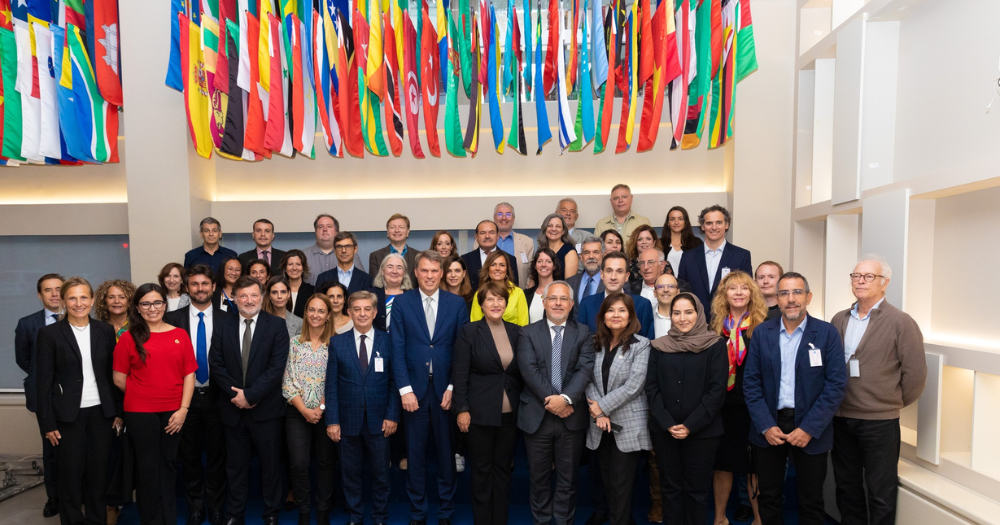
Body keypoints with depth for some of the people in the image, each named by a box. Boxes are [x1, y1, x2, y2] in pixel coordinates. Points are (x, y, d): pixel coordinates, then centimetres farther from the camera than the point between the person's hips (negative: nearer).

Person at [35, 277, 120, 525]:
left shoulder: (105, 330, 3)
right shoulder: (49, 333, -4)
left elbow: (113, 374, 6)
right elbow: (44, 380, -4)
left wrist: (118, 411, 4)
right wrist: (47, 422, -6)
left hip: (100, 411, 2)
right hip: (68, 414, -2)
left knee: (99, 469, 10)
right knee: (70, 472, 7)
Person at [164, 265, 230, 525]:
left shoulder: (225, 319, -2)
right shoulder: (173, 318, -2)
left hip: (216, 396, 0)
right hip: (185, 396, 1)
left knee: (217, 454, 10)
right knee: (189, 455, 13)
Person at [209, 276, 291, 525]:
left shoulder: (276, 325, -6)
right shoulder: (222, 327, 5)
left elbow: (277, 367, -13)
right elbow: (216, 365, 0)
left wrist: (250, 394, -16)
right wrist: (235, 393, -11)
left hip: (266, 409, -2)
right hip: (233, 409, 3)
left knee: (270, 465, 9)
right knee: (236, 465, 14)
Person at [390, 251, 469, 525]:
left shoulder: (457, 303, 2)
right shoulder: (401, 303, 1)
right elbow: (397, 349, -3)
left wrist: (453, 387, -6)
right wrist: (405, 389, -9)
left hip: (446, 389, 1)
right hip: (414, 389, 0)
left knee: (447, 453, 11)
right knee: (415, 454, 10)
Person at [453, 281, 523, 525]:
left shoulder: (516, 331, 4)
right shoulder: (469, 331, -6)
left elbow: (522, 372, 9)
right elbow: (460, 374, -7)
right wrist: (462, 409, -11)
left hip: (510, 413, 3)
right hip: (480, 412, -3)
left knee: (503, 468, 13)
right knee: (482, 470, 9)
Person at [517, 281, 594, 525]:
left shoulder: (583, 333, 5)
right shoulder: (528, 332, 2)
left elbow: (585, 369, -8)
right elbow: (529, 370, -9)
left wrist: (566, 398, -21)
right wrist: (551, 400, -17)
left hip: (572, 416, 0)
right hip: (537, 416, 0)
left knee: (568, 479, 12)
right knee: (539, 477, 14)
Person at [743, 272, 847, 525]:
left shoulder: (827, 333, -5)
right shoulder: (762, 332, 1)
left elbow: (836, 384, -9)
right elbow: (751, 382, 0)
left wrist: (810, 428, -13)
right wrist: (766, 426, -9)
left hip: (811, 430, -1)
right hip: (768, 425, 2)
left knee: (811, 501, 13)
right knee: (768, 497, 13)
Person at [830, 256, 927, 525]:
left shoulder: (901, 322, -8)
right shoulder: (839, 320, 7)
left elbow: (915, 373, -7)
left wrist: (893, 404, 1)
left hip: (880, 422, -4)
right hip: (841, 419, 5)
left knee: (879, 494, 7)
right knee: (847, 488, 17)